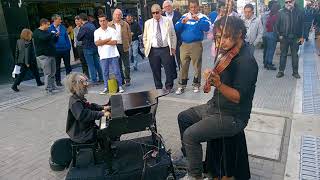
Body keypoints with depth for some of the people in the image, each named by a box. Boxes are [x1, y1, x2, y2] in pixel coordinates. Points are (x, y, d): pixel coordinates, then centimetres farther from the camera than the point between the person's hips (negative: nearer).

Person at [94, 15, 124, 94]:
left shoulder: (112, 30, 2)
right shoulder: (97, 32, 5)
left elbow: (114, 42, -10)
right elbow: (97, 43, -8)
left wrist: (102, 42, -7)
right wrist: (108, 39, -7)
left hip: (113, 54, -1)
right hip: (103, 55, 2)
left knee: (116, 71, 3)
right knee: (105, 73, 9)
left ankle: (120, 86, 15)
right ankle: (106, 88, 19)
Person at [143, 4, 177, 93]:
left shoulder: (168, 21, 6)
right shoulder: (147, 23, 9)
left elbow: (173, 35, 9)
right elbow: (145, 37, 14)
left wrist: (173, 47, 4)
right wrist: (146, 48, 7)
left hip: (165, 49, -1)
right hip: (153, 50, 1)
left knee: (168, 69, -1)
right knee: (156, 71, 4)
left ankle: (169, 87, 15)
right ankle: (158, 88, 17)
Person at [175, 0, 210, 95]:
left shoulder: (202, 17, 0)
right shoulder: (184, 16, 11)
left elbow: (207, 27, -17)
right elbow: (177, 29, 4)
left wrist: (198, 20, -27)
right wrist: (182, 22, -14)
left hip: (196, 45, -3)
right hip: (184, 45, 3)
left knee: (197, 65, 5)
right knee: (183, 65, 5)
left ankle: (196, 84, 19)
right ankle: (182, 85, 12)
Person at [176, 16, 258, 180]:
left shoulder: (246, 61, -23)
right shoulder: (228, 54, 3)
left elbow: (238, 97, -26)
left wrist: (218, 84, -39)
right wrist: (212, 76, -6)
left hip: (232, 116, -9)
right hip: (215, 106, 10)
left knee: (190, 135, -19)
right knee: (183, 117, 17)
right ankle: (187, 156, 35)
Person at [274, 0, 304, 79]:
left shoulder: (299, 12, 1)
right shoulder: (281, 12, -3)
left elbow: (302, 25, 5)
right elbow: (276, 25, 1)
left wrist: (301, 37, 2)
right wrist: (279, 35, -4)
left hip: (295, 38, 1)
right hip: (284, 38, -1)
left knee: (295, 55, 9)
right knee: (283, 55, 7)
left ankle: (295, 72, 18)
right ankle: (281, 71, 15)